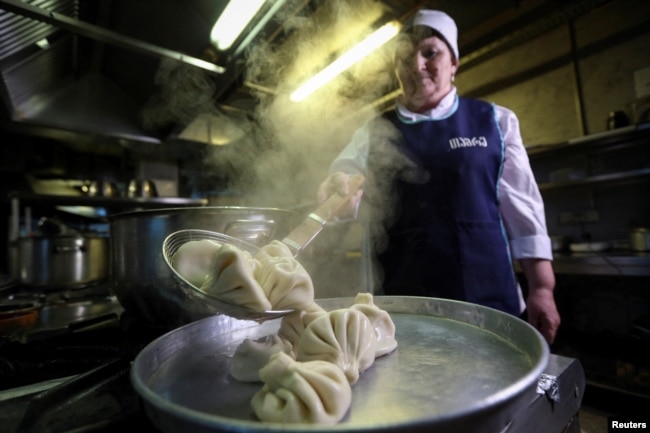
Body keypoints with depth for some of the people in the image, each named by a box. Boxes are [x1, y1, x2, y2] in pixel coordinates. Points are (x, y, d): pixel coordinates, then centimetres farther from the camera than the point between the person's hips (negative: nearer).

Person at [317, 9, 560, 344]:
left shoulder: (494, 121, 4)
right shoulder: (376, 132, 7)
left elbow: (523, 209, 2)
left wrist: (542, 289, -2)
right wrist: (336, 188, -31)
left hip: (489, 297, 0)